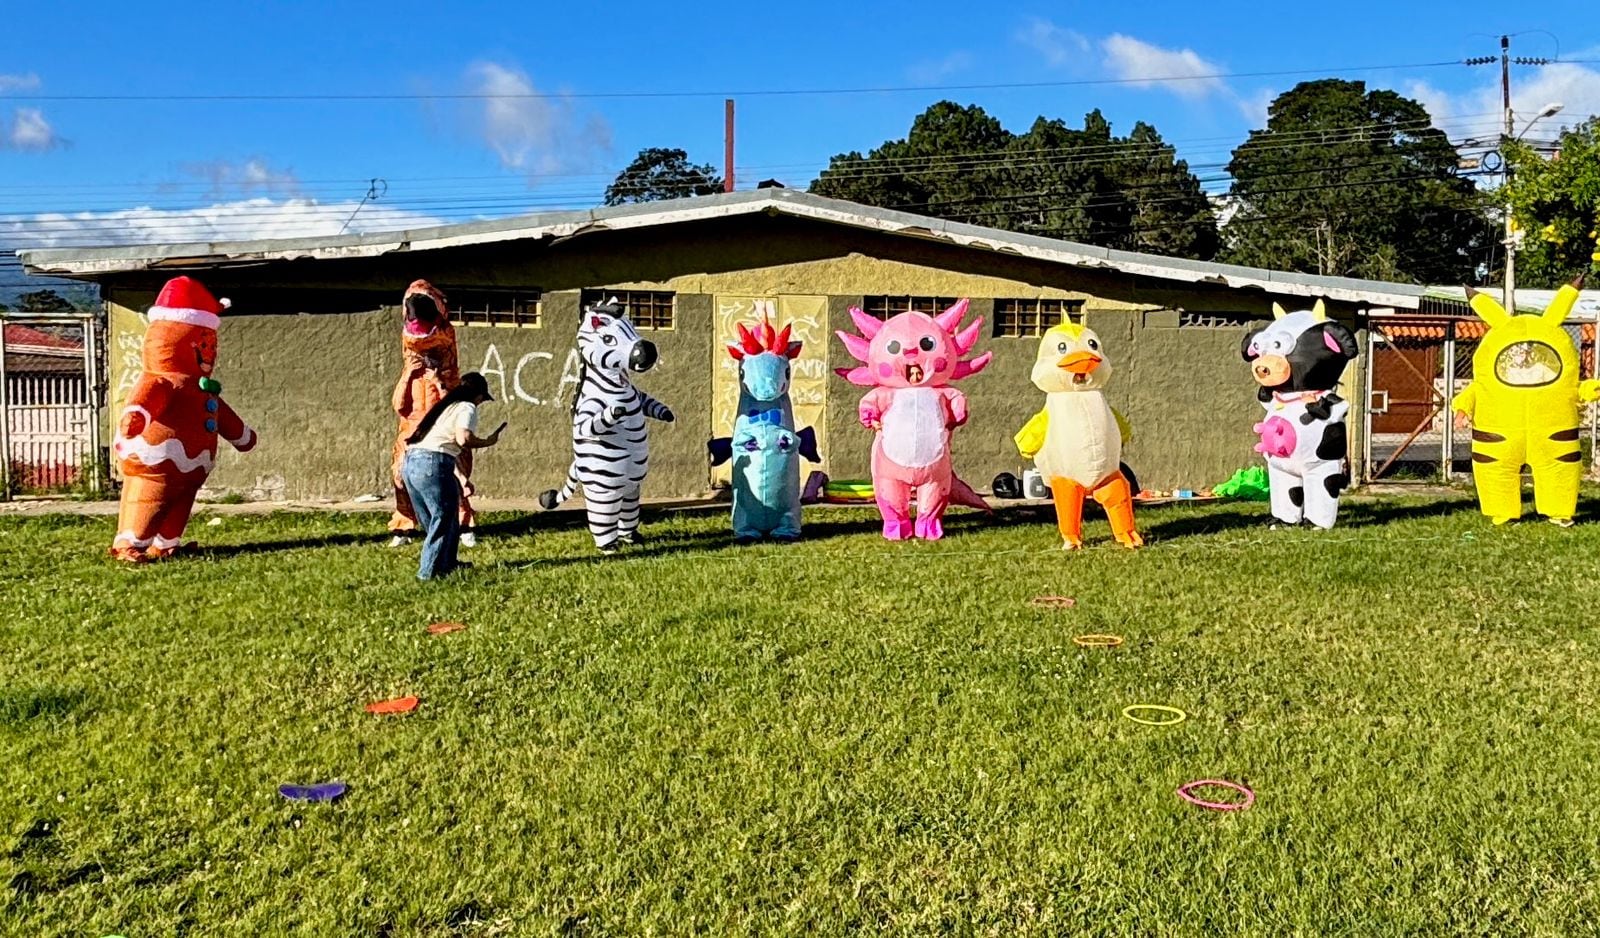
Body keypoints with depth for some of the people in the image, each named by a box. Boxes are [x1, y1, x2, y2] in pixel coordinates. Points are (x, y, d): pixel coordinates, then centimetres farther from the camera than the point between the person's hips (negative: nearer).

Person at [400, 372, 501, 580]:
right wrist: (487, 442, 1)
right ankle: (429, 571, -1)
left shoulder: (445, 406, 26)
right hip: (433, 463, -9)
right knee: (444, 517, 0)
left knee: (432, 519, 20)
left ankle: (447, 563, 32)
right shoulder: (467, 407, 2)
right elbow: (463, 439, -15)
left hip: (409, 461, 9)